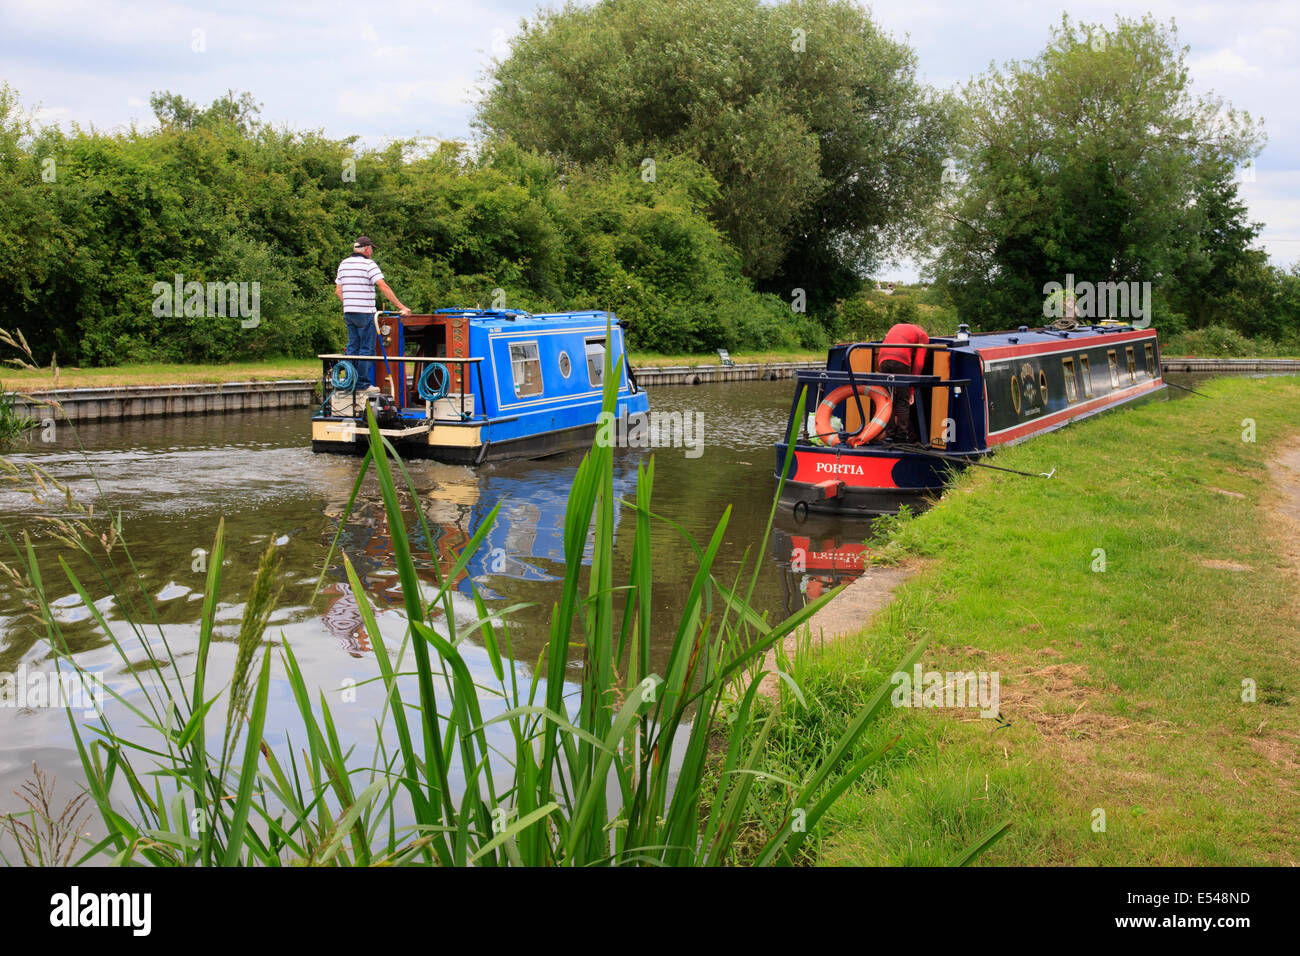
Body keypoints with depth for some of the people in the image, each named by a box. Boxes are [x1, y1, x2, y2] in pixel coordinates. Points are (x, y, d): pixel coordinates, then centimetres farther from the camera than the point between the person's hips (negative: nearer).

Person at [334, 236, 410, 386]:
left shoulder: (343, 264, 12)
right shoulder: (369, 264, -9)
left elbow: (338, 291, 13)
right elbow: (383, 287, -18)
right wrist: (400, 306, -18)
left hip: (348, 312, 7)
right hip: (365, 313, -7)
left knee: (352, 346, 13)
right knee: (366, 348, -1)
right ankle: (363, 381, -1)